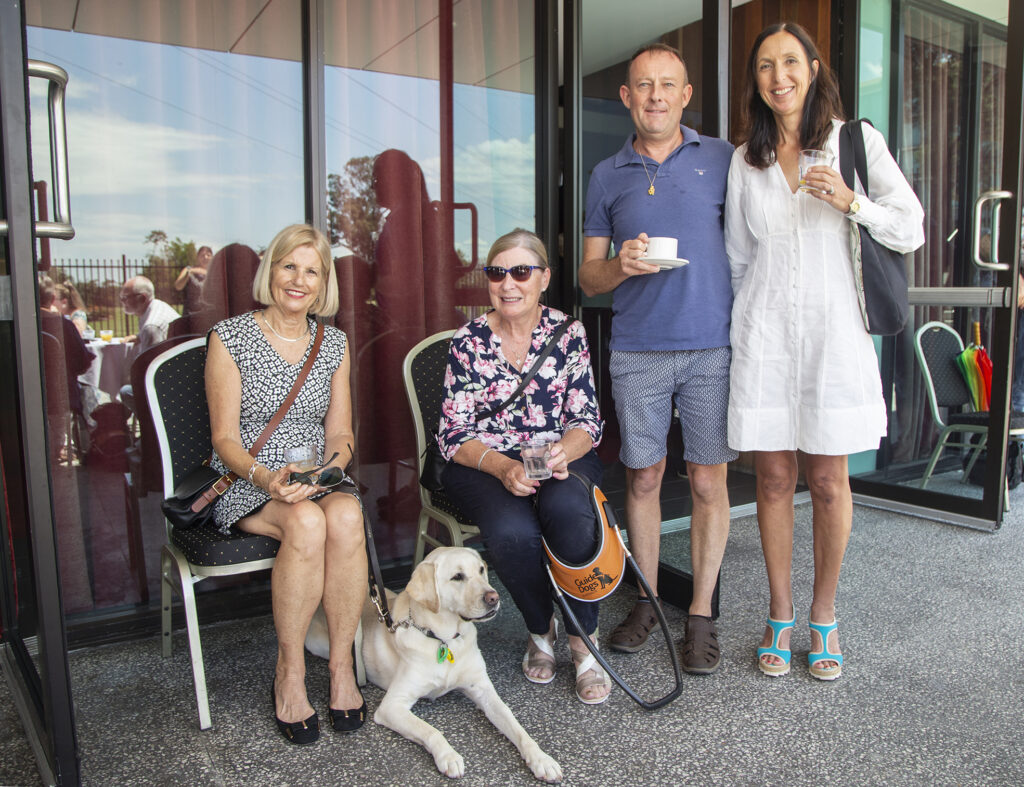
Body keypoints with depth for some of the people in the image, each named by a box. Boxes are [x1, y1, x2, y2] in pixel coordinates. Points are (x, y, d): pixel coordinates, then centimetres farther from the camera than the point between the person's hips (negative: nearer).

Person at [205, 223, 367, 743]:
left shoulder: (333, 343, 10)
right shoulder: (230, 338, -2)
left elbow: (339, 434, 10)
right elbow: (225, 439, -5)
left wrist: (330, 467, -12)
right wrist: (265, 477, -24)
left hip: (315, 483, 3)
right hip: (245, 486, -3)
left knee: (346, 514, -32)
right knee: (306, 521, -34)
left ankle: (341, 666, -18)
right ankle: (289, 673, -16)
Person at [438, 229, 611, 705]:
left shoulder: (568, 334, 3)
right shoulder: (468, 342, 1)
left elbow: (587, 420, 2)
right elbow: (454, 434, -3)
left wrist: (563, 452, -22)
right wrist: (503, 467, -22)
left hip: (561, 457, 1)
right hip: (483, 464, 0)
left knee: (568, 511, -34)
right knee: (512, 531, -32)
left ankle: (583, 641, -10)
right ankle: (540, 630, 1)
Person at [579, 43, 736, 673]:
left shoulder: (721, 159, 9)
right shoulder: (608, 176, 12)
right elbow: (588, 277, 12)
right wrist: (621, 266, -10)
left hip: (711, 344, -1)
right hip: (636, 349, 1)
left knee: (708, 481, 2)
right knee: (643, 478, 6)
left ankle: (702, 613, 15)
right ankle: (647, 602, 23)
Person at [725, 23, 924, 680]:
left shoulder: (856, 140, 4)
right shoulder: (745, 160, 10)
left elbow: (912, 232, 1)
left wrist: (851, 201, -15)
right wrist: (747, 324, 11)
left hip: (833, 331, -1)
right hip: (764, 336, 2)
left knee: (829, 482, 4)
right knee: (774, 479, 5)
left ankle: (824, 615, 22)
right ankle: (781, 614, 19)